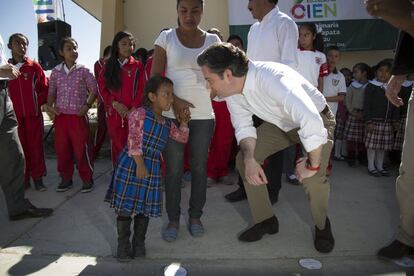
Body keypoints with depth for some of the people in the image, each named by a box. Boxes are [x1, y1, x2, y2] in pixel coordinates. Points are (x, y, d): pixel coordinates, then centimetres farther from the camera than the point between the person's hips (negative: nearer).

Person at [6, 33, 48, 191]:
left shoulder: (34, 67, 2)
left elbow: (45, 88, 7)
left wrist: (38, 103, -2)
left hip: (33, 113, -1)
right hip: (13, 115, 1)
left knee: (36, 146, 1)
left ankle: (37, 178, 11)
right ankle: (24, 178, 15)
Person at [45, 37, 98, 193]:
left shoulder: (84, 71, -1)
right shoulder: (56, 72, 7)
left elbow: (94, 89, 2)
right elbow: (52, 91, 13)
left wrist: (87, 105, -9)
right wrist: (49, 105, -4)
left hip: (78, 115, -3)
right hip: (60, 116, 3)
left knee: (82, 148, -1)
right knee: (61, 149, 9)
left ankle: (87, 179, 13)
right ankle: (66, 179, 25)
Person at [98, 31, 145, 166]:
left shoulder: (138, 66, 5)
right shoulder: (108, 66, 12)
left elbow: (142, 90, -1)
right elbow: (102, 88, 6)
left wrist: (133, 109, -13)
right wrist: (115, 103, -9)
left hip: (133, 113, -2)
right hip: (114, 113, 2)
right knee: (117, 146, 8)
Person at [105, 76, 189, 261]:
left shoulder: (167, 123, 12)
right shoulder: (139, 114, -9)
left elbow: (182, 138, 25)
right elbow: (134, 140, -16)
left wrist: (184, 122, 12)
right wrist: (140, 163, -20)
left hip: (152, 168, 6)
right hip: (131, 164, -6)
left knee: (145, 207, 11)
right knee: (126, 205, 2)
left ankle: (139, 243, 27)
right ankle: (123, 243, 18)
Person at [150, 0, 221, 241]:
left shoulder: (212, 40, 7)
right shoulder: (166, 37, 2)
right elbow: (155, 76, -2)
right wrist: (174, 100, -14)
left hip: (203, 114, 2)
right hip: (172, 113, -1)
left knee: (199, 167, 8)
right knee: (174, 169, 5)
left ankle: (195, 216, 23)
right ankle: (173, 219, 19)